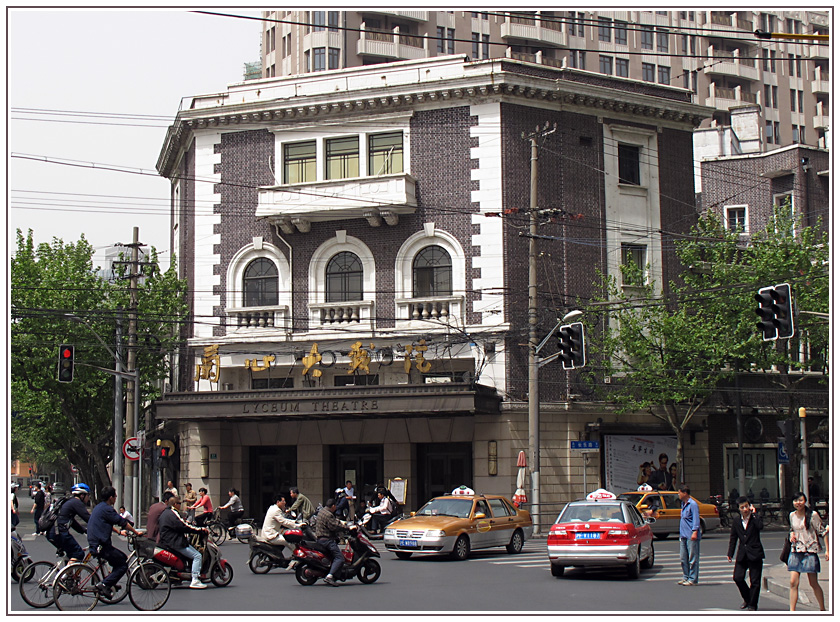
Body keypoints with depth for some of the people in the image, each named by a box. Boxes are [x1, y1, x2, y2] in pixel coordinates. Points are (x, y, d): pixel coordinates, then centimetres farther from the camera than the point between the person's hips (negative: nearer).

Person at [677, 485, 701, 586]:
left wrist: (695, 532, -23)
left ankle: (693, 579, -3)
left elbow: (696, 519, -15)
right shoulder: (683, 504, 18)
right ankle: (686, 577, 20)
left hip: (691, 536, -10)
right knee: (683, 559, 12)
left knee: (692, 558, -5)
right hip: (683, 536, 10)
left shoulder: (693, 504, -10)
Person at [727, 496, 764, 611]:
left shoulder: (755, 519, -1)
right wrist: (730, 553, 6)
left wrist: (753, 513, -13)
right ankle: (747, 598, 20)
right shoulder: (736, 523, 9)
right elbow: (733, 539, 13)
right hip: (742, 555, 3)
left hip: (755, 554, -3)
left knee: (755, 581, 0)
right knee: (737, 577, -5)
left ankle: (752, 605, 13)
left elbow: (760, 526, -24)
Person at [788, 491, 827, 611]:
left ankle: (822, 609, 18)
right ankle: (792, 611, -4)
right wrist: (792, 534, 5)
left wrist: (827, 550, -9)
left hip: (810, 552, -4)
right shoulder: (792, 515, 9)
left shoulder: (812, 515, -7)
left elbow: (822, 532, -4)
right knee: (793, 582, -5)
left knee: (813, 583, 2)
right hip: (795, 552, 4)